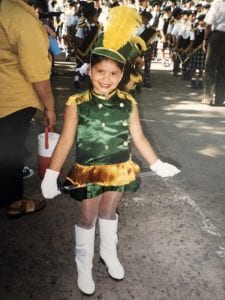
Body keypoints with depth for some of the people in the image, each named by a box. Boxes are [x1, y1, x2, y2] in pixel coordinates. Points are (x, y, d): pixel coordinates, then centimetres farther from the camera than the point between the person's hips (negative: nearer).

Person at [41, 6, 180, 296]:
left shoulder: (128, 104, -8)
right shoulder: (76, 104, -16)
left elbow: (138, 138, 2)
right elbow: (66, 141, -12)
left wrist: (157, 164, 8)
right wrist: (51, 175, -13)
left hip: (120, 171, 3)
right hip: (87, 173, -2)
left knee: (109, 213, 22)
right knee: (87, 219, 14)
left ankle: (109, 254, 47)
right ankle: (84, 266, 36)